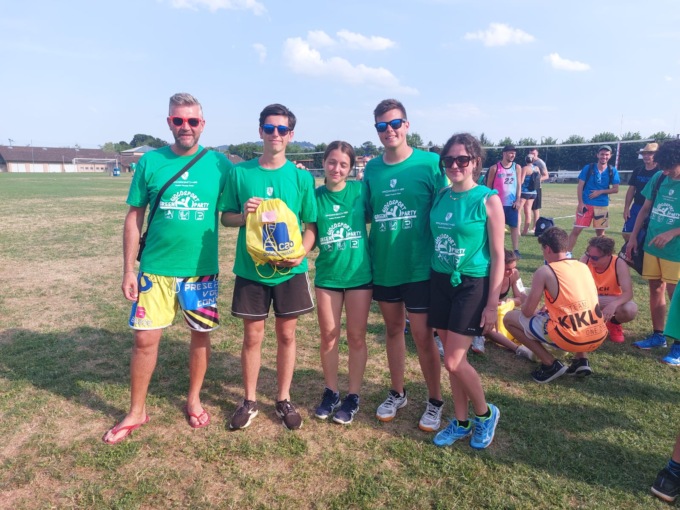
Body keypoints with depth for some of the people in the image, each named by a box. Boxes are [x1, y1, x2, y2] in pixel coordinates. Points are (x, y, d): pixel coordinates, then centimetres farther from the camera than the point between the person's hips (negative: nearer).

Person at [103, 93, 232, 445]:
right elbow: (134, 217, 2)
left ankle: (194, 399, 34)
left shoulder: (219, 164, -1)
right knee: (145, 338, 4)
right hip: (155, 269, 0)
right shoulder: (150, 162, -1)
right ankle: (136, 412, 25)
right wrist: (128, 270, -2)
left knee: (201, 335, 11)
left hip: (202, 269, 0)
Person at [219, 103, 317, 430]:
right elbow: (226, 217, 6)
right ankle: (249, 401, 27)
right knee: (252, 336, 9)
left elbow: (311, 224, 2)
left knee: (286, 334, 10)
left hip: (290, 270, 0)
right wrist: (243, 215, -16)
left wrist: (301, 253, -16)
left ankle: (284, 400, 28)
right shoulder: (240, 173, -1)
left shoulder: (302, 177, -2)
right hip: (250, 269, 0)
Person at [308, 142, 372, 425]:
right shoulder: (315, 196, -1)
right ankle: (330, 392, 29)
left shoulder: (360, 189, -4)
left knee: (356, 337, 8)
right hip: (327, 275, 1)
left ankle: (353, 396, 24)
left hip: (359, 273, -1)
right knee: (328, 336, 10)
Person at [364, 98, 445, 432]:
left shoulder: (430, 163, -8)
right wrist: (367, 254, 4)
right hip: (382, 266, 4)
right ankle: (397, 393, 35)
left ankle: (435, 401, 24)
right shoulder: (371, 169, 4)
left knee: (422, 334, 2)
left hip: (418, 266, -4)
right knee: (393, 329, 16)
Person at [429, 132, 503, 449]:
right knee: (451, 358, 11)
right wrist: (428, 280, 10)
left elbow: (497, 256, -8)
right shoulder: (440, 197, 4)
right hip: (441, 282, 5)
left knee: (454, 361, -6)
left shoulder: (488, 199, -9)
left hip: (473, 284, -5)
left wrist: (493, 304, -11)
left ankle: (486, 414, 22)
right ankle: (461, 422, 29)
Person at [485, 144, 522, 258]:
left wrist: (518, 200, -5)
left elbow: (519, 185, 4)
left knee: (514, 226, 3)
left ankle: (516, 250, 8)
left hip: (512, 203, 2)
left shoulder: (517, 167, 4)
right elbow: (489, 185, 2)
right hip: (498, 202, -2)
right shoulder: (494, 168, -3)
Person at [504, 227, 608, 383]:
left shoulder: (545, 271, -6)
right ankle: (582, 361, 20)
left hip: (569, 339, -6)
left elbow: (527, 312, -5)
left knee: (510, 318, 8)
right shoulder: (583, 266, 12)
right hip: (598, 337, 7)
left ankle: (550, 364, 3)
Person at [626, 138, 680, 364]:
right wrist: (633, 236, 7)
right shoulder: (658, 178, 2)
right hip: (652, 246, 5)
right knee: (655, 290, 13)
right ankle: (658, 335, 27)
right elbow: (645, 208, 11)